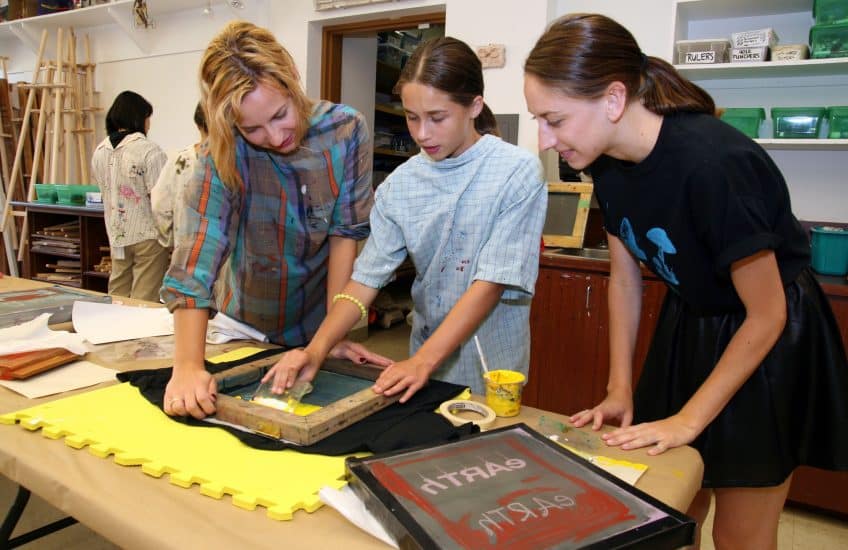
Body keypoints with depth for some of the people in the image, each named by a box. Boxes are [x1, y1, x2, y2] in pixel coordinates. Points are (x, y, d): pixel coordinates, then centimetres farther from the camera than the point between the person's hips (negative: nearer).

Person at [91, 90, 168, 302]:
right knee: (144, 301, 0)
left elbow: (104, 190, 12)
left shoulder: (99, 152, 5)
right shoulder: (149, 151, -15)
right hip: (147, 236, -6)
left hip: (116, 235, 6)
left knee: (117, 298, 16)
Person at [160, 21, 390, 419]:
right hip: (247, 331, 0)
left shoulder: (346, 130, -18)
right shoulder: (225, 154, -23)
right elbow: (196, 260, -33)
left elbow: (345, 233, -14)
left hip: (316, 326, 1)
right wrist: (188, 366, -44)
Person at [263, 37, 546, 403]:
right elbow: (366, 277, -6)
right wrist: (317, 349, -19)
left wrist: (423, 361, -25)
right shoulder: (400, 184, -3)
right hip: (423, 357, 4)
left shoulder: (518, 172, -15)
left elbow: (492, 282, -20)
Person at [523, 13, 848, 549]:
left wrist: (688, 420, -17)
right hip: (688, 325, 6)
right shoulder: (609, 161, -10)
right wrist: (619, 390, 1)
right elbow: (625, 280, 1)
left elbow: (767, 315, -22)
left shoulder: (713, 164, -32)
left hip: (769, 343, -6)